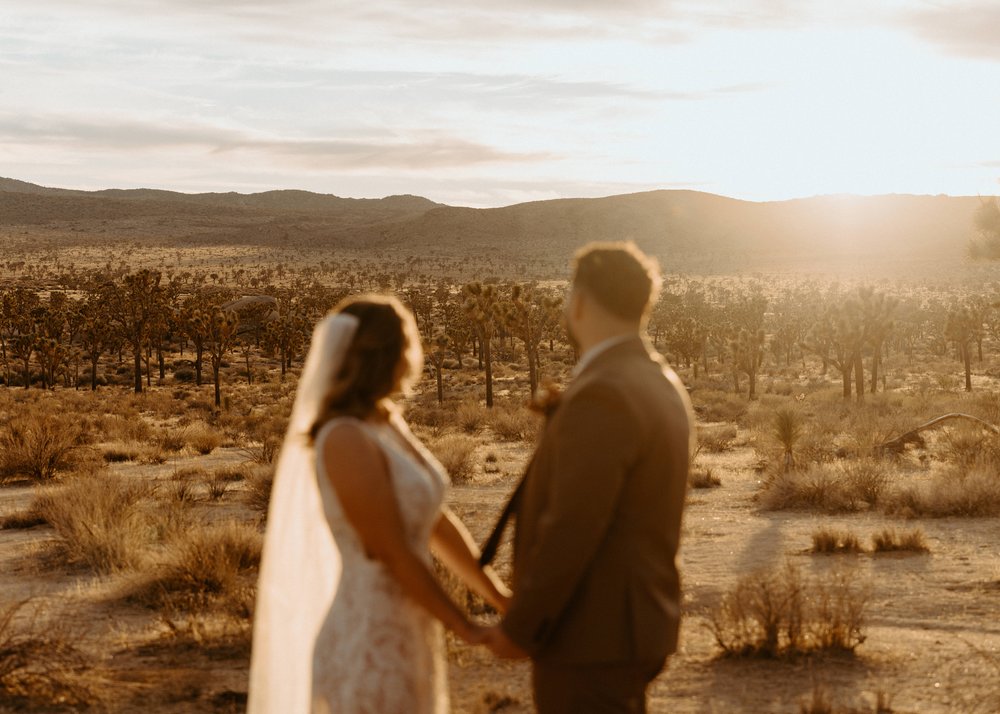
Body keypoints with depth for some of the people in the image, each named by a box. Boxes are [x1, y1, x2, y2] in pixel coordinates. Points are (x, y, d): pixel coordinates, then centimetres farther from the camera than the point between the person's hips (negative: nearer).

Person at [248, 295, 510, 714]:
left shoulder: (387, 423, 9)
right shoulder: (347, 440, -20)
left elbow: (435, 523, 14)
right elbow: (393, 554, -18)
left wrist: (502, 599, 14)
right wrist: (467, 629, -9)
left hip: (402, 641, 9)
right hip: (367, 651, -9)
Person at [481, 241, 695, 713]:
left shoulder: (602, 396, -23)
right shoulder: (660, 386, 9)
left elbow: (570, 532, -24)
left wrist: (518, 629, -16)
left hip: (591, 638, -10)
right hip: (630, 623, 10)